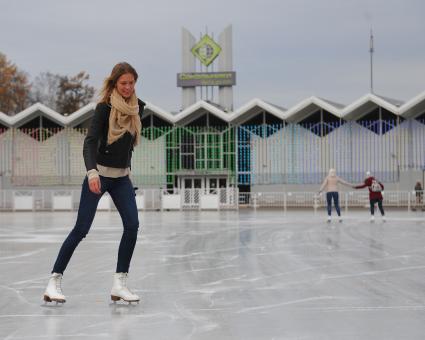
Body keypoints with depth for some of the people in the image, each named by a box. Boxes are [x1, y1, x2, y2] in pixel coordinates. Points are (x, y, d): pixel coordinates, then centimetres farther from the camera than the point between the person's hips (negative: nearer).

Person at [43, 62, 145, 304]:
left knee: (132, 225, -11)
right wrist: (91, 172, -39)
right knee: (81, 229, -7)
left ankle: (120, 284, -4)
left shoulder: (138, 107, 3)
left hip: (122, 177, 5)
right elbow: (90, 141, -24)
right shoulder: (104, 107, -14)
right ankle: (55, 281, 1)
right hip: (99, 174, -5)